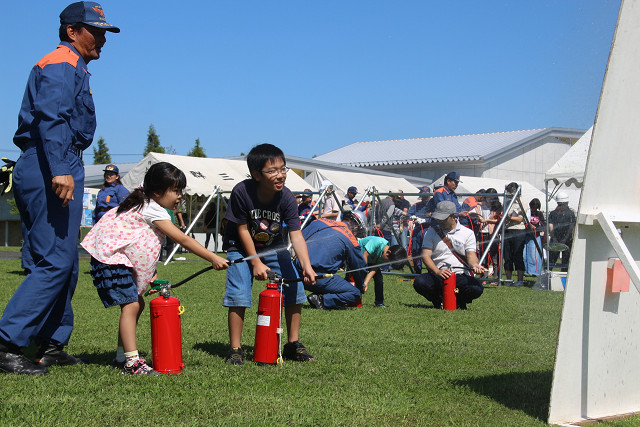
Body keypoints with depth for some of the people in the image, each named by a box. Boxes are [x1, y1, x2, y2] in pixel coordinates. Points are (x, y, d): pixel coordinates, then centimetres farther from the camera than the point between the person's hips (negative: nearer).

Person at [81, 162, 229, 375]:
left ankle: (122, 356, 18)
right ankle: (131, 361, -20)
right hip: (110, 259, -11)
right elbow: (182, 239, -22)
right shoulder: (153, 211, -18)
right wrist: (213, 258, -21)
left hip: (123, 260, 11)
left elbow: (144, 245, 16)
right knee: (131, 305, -17)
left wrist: (152, 273, 8)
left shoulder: (146, 204, 13)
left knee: (137, 304, 12)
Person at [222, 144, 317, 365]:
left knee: (294, 287, -7)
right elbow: (243, 230, -18)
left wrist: (306, 266, -39)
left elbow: (296, 235, -26)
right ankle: (235, 349, -5)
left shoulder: (286, 198, -21)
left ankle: (293, 344, 7)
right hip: (242, 247, -3)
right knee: (238, 292, -17)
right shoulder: (242, 192, -27)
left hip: (273, 247, 3)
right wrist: (256, 263, -20)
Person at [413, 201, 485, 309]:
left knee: (477, 288, -32)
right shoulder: (432, 232, 9)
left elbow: (471, 255, -1)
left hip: (460, 276, -1)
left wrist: (474, 265, -27)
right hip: (437, 276, 1)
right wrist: (437, 272, -20)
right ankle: (438, 301, 0)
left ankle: (459, 301, 3)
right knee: (419, 282, -31)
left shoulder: (468, 233, 7)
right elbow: (426, 256, -1)